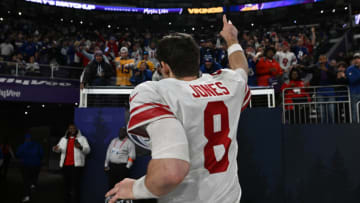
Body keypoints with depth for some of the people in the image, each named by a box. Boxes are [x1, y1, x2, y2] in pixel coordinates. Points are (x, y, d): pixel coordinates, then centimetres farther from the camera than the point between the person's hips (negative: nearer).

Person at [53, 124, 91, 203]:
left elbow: (87, 150, -2)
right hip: (66, 165, 4)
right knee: (67, 184, 10)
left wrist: (80, 147, -23)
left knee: (75, 184, -8)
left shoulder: (82, 138, 6)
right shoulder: (63, 139, 17)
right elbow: (59, 148, 8)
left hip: (76, 164, -4)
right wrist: (55, 148, -16)